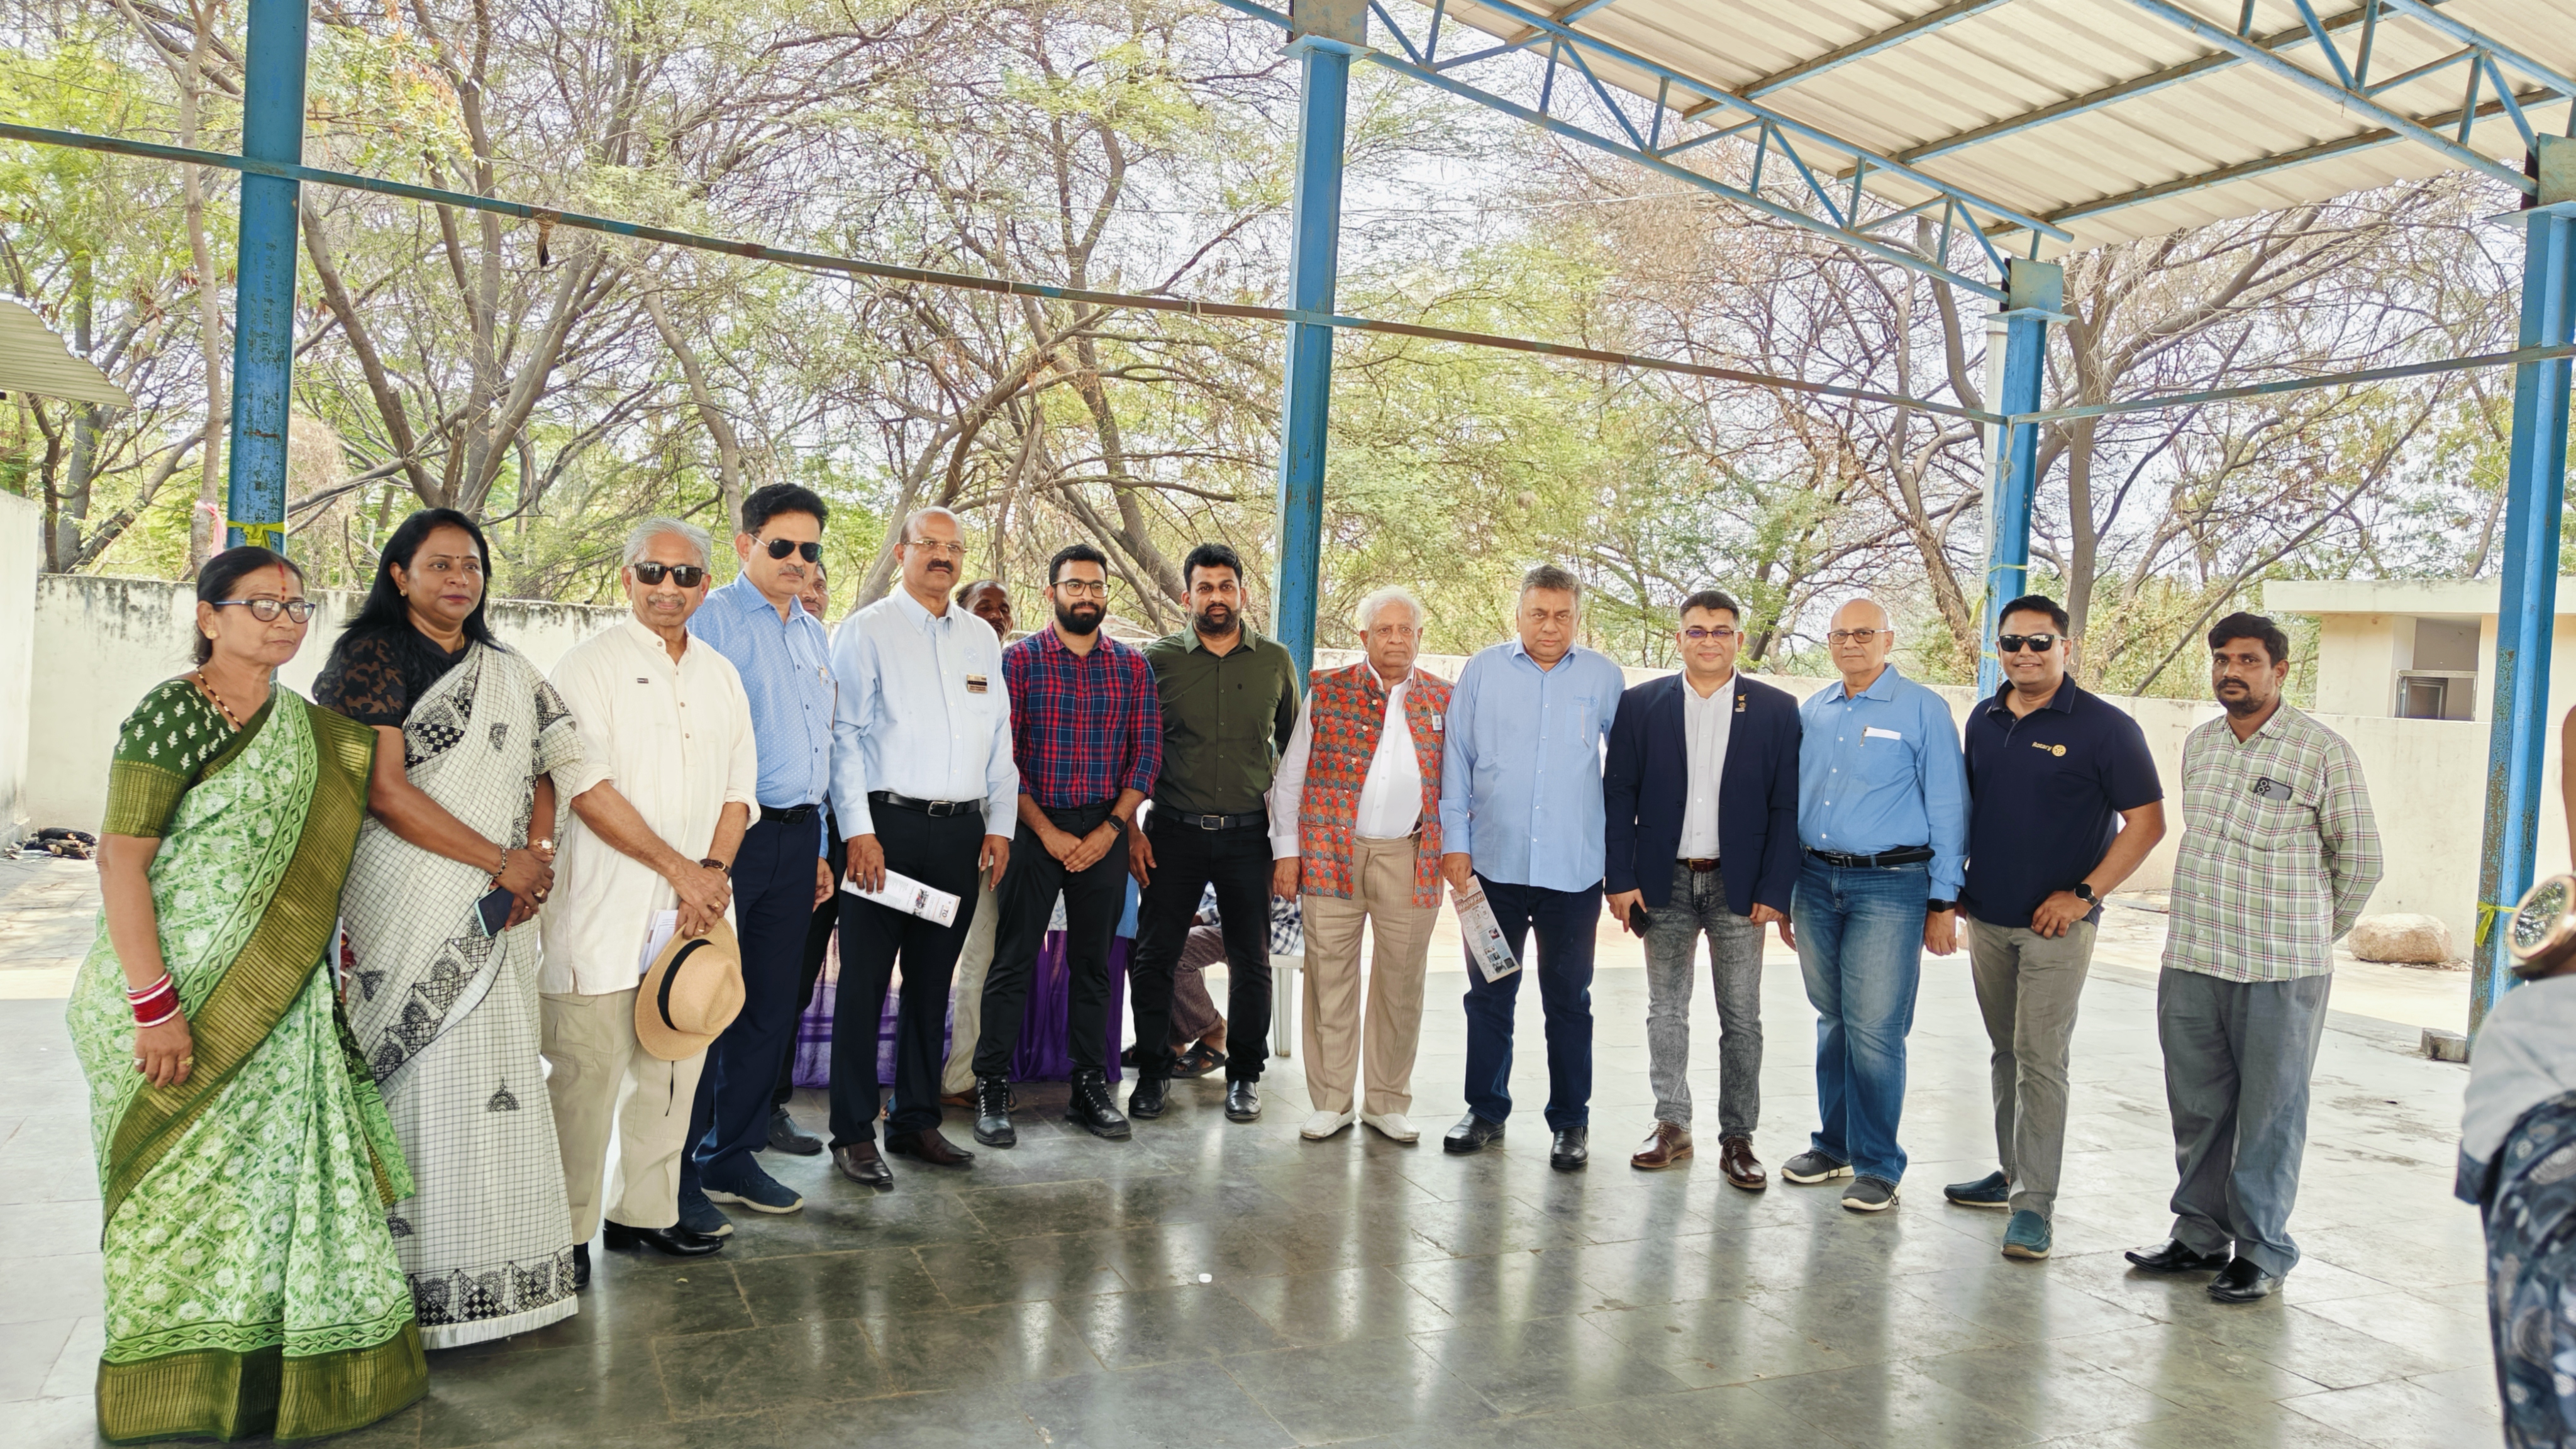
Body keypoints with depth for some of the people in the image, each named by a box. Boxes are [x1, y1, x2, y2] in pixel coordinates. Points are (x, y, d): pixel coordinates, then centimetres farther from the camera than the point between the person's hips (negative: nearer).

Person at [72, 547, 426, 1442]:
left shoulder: (308, 727, 9)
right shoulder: (172, 713, -13)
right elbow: (120, 862, -17)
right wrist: (154, 1006, -21)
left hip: (284, 996, 7)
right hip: (184, 990, -6)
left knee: (283, 1165, 11)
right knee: (190, 1180, 5)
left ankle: (272, 1374, 26)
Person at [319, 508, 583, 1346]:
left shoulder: (504, 670, 16)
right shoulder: (373, 656, -4)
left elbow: (541, 769, 15)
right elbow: (385, 789, -12)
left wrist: (540, 854, -5)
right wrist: (503, 861, -13)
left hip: (495, 911, 6)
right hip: (411, 903, -6)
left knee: (494, 1078, 6)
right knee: (425, 1078, -5)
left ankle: (488, 1272, 13)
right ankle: (428, 1287, 4)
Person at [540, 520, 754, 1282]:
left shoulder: (721, 675, 16)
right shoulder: (589, 666, -3)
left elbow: (739, 786, 14)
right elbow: (587, 788, -12)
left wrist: (715, 869, -3)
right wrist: (678, 867, -13)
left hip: (693, 910, 6)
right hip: (602, 911, -5)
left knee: (674, 1064, 9)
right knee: (587, 1069, -4)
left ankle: (644, 1211, 22)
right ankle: (566, 1231, 8)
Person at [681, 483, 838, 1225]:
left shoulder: (815, 634, 17)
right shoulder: (710, 619, -5)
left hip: (795, 834, 7)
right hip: (728, 831, -7)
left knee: (772, 1004, 11)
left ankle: (733, 1155, 24)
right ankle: (678, 1171, 10)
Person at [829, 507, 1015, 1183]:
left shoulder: (982, 639, 16)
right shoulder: (867, 631, 1)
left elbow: (1000, 738, 18)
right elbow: (844, 733, -4)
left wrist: (999, 824, 10)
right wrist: (859, 829, -12)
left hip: (961, 829, 5)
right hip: (886, 824, -5)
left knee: (932, 981, 11)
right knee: (865, 981, -2)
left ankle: (916, 1121, 20)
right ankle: (854, 1133, 6)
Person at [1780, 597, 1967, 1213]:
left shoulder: (1923, 710, -3)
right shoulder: (1811, 712, 11)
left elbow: (1947, 808, -3)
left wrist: (1944, 902, -6)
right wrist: (1783, 891, 13)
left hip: (1889, 885, -5)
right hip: (1817, 880, 5)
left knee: (1875, 1029, -6)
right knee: (1831, 1020, 13)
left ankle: (1877, 1164, 6)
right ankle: (1834, 1144, 26)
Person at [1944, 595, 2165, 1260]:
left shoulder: (2104, 727, -9)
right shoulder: (1984, 720, 8)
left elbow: (2146, 822, -9)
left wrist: (2083, 894, -14)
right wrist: (1951, 884, 12)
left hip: (2055, 924, -6)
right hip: (1986, 917, 6)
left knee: (2040, 1059, -6)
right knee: (2007, 1052, 15)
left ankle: (2034, 1203, -1)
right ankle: (2013, 1173, 27)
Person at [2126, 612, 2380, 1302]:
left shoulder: (2323, 751, -6)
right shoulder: (2199, 743, 11)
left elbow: (2360, 860, 2)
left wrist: (2309, 936, 11)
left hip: (2280, 973, -5)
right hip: (2190, 962, 5)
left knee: (2270, 1114, 4)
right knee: (2197, 1108, 12)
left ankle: (2262, 1252, 16)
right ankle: (2199, 1233, 26)